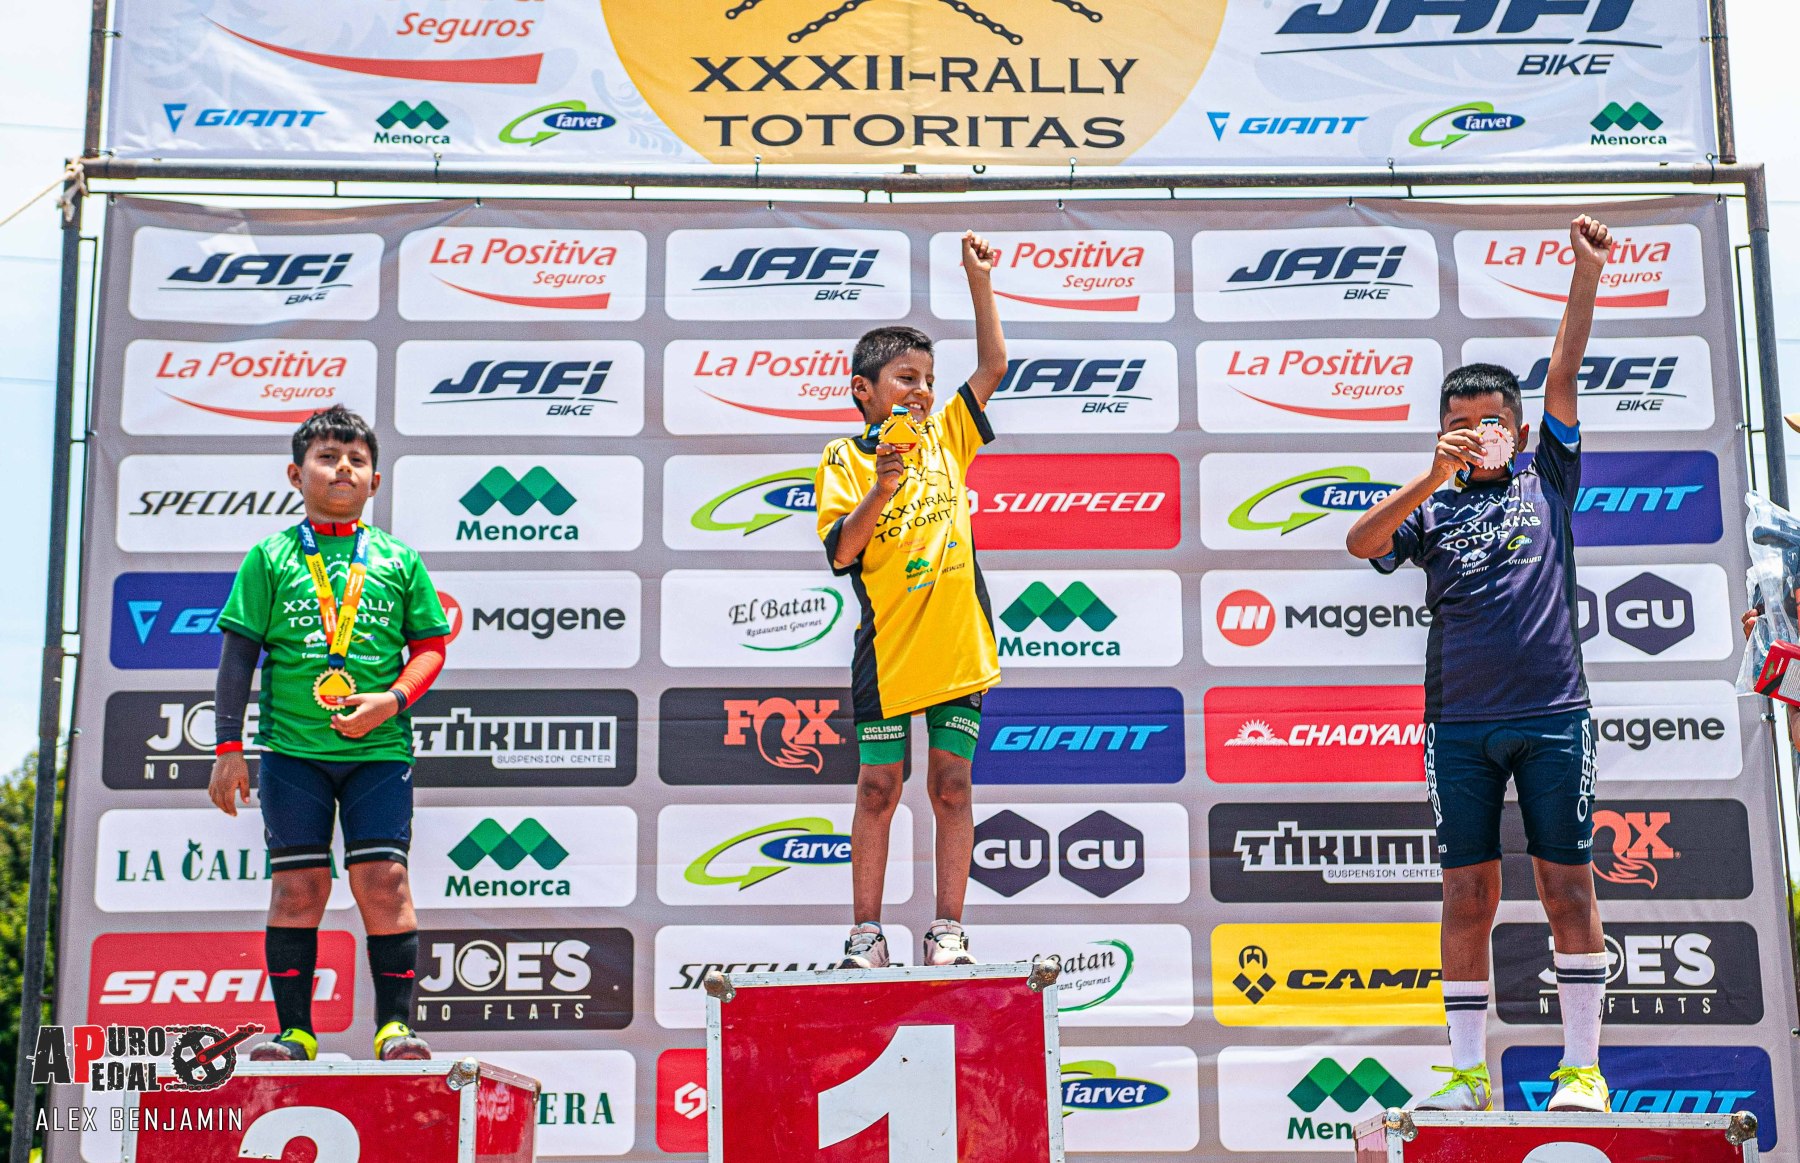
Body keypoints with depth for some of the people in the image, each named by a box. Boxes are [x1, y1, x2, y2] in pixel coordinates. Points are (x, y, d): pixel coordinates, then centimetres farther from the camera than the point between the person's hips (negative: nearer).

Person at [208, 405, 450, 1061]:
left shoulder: (398, 560, 9)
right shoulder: (271, 558, 6)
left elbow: (431, 646, 11)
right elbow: (239, 652, 5)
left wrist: (392, 699, -8)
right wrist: (228, 746, 1)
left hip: (378, 745, 0)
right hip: (292, 744, 0)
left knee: (383, 878, -6)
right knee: (296, 883, -1)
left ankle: (395, 1024, 0)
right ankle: (294, 1031, 7)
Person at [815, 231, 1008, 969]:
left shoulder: (945, 438, 9)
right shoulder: (845, 460, -3)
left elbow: (993, 364, 12)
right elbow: (841, 553, -13)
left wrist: (979, 281, 8)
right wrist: (880, 492, -26)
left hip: (958, 645, 3)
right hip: (888, 653, -3)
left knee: (951, 786, 5)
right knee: (878, 790, 5)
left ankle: (948, 929, 12)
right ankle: (866, 931, 14)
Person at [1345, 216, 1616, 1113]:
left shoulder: (1547, 481, 11)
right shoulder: (1432, 509, 11)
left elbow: (1563, 372, 2)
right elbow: (1361, 543, -8)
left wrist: (1586, 277, -4)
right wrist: (1431, 478, -19)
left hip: (1552, 715, -1)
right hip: (1459, 724, 1)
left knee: (1568, 886, 2)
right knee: (1468, 895, 3)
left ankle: (1582, 1065, 11)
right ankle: (1467, 1074, 9)